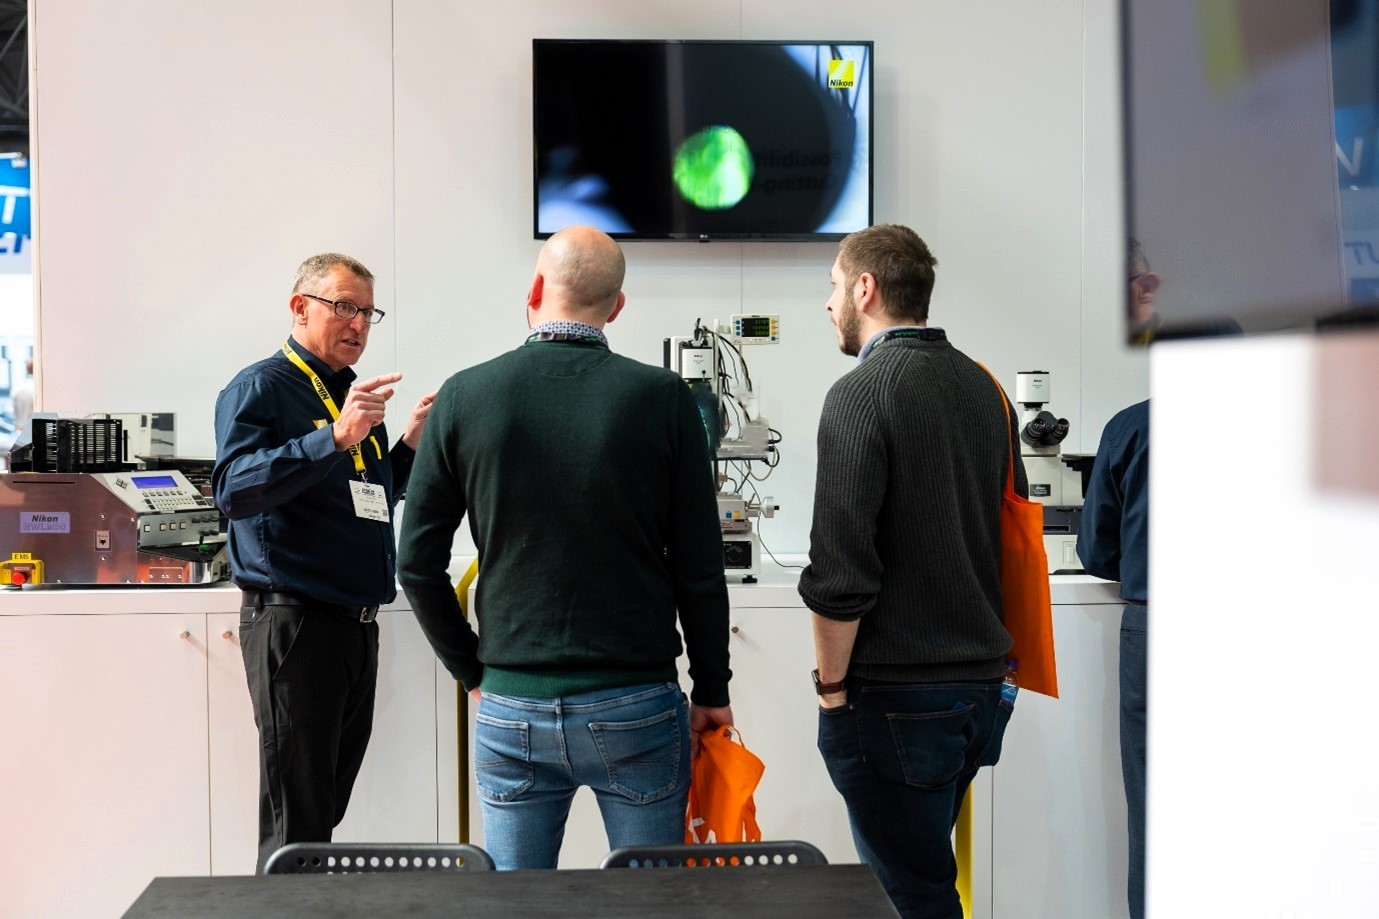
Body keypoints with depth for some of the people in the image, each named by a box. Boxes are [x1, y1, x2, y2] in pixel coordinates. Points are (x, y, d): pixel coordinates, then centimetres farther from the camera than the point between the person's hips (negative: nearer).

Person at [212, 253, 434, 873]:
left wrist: (409, 446, 7)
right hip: (294, 620, -8)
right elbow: (233, 489, -23)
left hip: (358, 624, 8)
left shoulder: (357, 394, 17)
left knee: (330, 802, 15)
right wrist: (336, 437, -33)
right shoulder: (259, 389, -7)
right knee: (296, 826, -3)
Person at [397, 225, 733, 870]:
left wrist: (470, 670, 13)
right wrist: (712, 690, 7)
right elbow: (699, 567, -5)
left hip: (509, 710, 2)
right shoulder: (662, 398, -6)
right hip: (636, 707, -1)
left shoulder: (465, 396, -2)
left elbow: (416, 561, 1)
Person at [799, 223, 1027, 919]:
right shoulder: (984, 386, 10)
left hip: (896, 698, -8)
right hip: (981, 684, 8)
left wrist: (832, 686, -8)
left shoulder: (861, 393, -14)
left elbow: (839, 570, -19)